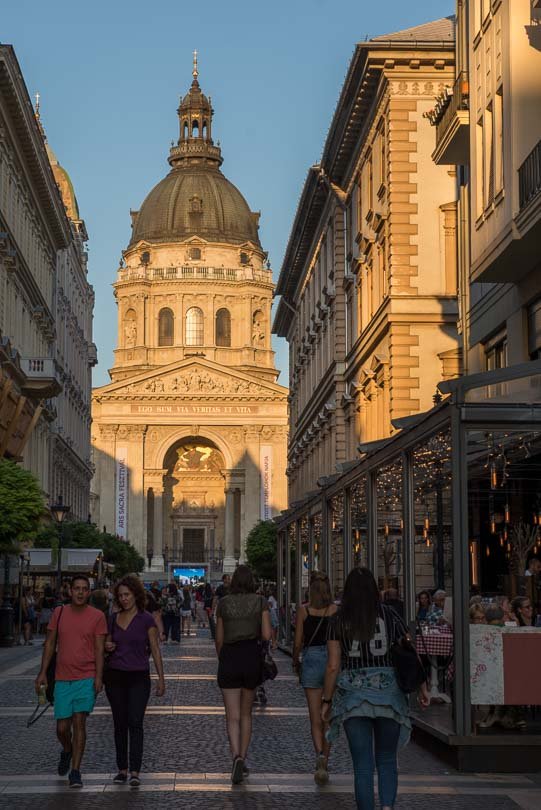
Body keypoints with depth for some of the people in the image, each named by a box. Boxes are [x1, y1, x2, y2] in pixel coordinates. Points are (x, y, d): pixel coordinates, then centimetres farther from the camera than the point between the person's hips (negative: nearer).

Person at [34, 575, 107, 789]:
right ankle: (67, 751, 37)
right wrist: (42, 673, 4)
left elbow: (99, 649, -3)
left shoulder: (97, 616, -1)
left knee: (79, 722, -8)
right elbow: (50, 644, 9)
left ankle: (75, 771, -1)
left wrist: (98, 677, -12)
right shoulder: (59, 613, 6)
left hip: (86, 678, -2)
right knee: (62, 727, 4)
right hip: (63, 679, 2)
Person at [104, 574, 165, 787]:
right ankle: (122, 769, 14)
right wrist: (108, 647, -4)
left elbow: (155, 650, -1)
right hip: (115, 676, 4)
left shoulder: (146, 619, -4)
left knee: (135, 723, -12)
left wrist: (161, 679, -4)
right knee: (120, 724, 7)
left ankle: (135, 772, -15)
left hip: (138, 677, -4)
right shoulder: (114, 619, 7)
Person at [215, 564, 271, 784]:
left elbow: (219, 639, 6)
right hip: (252, 656, 1)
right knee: (246, 713, 18)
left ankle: (236, 756, -24)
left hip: (229, 657, -1)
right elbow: (267, 635, -6)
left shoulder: (223, 603, 2)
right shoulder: (260, 601, 0)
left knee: (232, 717, -2)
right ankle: (242, 758, 18)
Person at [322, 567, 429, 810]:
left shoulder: (338, 621, 0)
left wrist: (326, 700, 6)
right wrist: (422, 688, 10)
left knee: (362, 764, 5)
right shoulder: (389, 615, 2)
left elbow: (333, 666, -3)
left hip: (353, 695, -1)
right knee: (387, 760, 12)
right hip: (389, 692, 1)